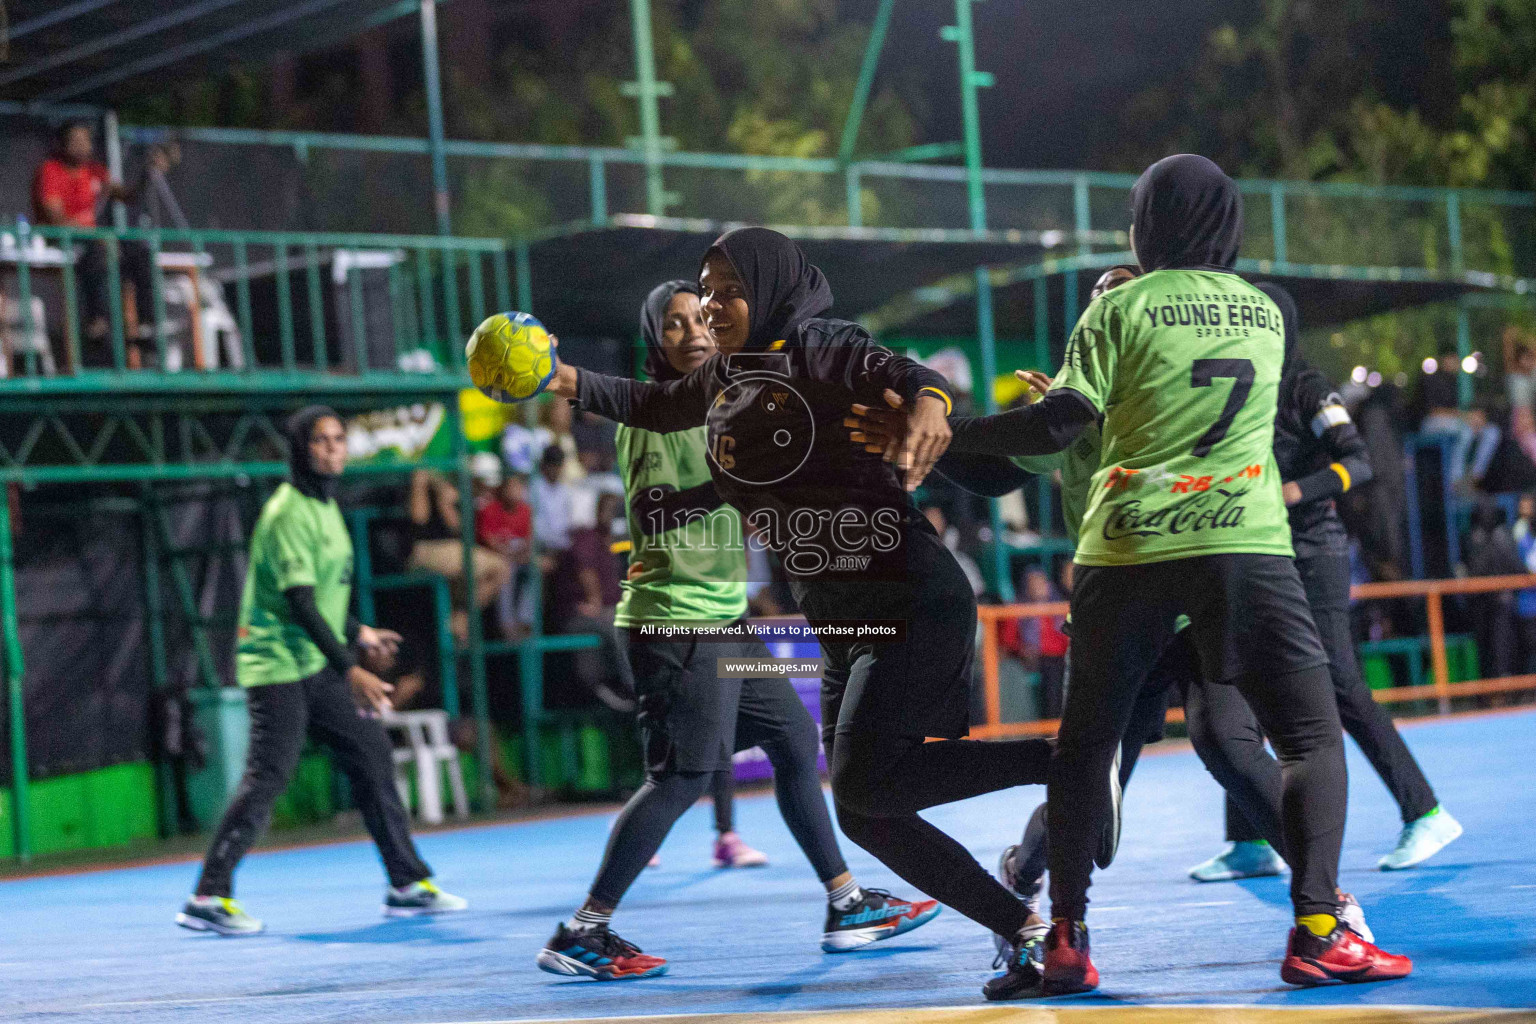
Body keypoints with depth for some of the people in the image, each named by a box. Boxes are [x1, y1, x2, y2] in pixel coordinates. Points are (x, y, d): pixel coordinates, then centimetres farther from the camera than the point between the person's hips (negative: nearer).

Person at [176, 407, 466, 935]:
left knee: (372, 753, 8)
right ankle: (208, 898, -9)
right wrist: (351, 669, -26)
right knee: (268, 776, -13)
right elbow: (300, 603, -22)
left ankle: (407, 885, 15)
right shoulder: (289, 512, -16)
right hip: (278, 665, -9)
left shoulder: (324, 505, 13)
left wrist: (359, 634, 28)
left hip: (319, 666, 9)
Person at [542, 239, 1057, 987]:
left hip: (911, 601, -8)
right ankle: (1024, 929, 13)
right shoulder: (723, 379, 14)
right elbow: (654, 407, 29)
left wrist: (927, 397, -47)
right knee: (863, 815, 3)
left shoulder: (816, 346, -8)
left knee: (863, 783, -20)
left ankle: (1062, 759, -7)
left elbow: (892, 370, -25)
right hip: (841, 625, 8)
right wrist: (572, 383, 14)